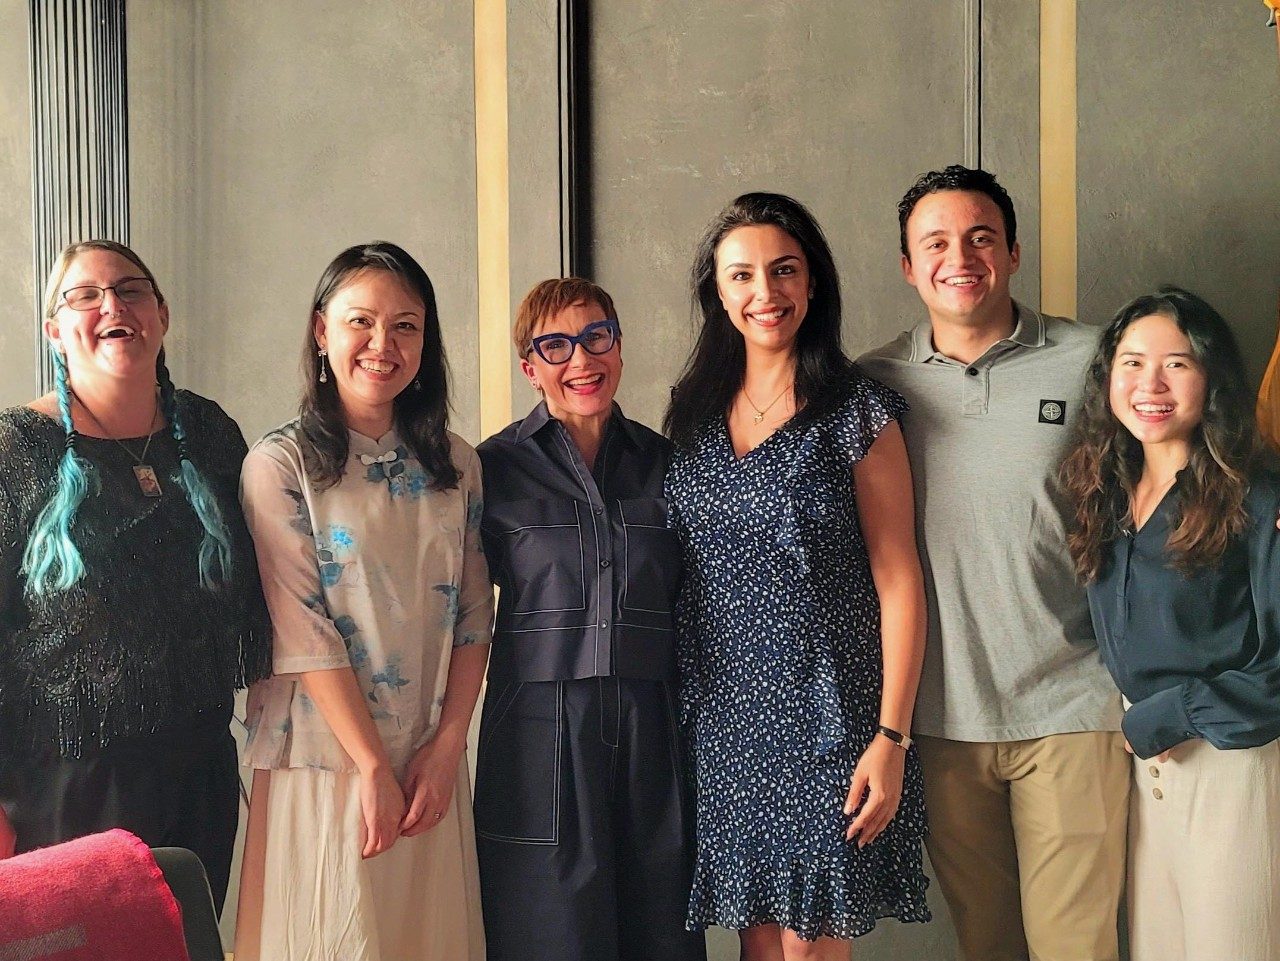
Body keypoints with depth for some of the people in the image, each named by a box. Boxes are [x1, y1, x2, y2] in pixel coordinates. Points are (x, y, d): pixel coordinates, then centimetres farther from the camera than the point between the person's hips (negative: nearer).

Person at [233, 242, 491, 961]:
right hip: (324, 765, -4)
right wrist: (373, 768, -14)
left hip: (432, 767, 4)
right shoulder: (280, 466, -7)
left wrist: (447, 745, -5)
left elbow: (474, 615, 6)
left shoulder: (456, 466, 8)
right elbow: (304, 633, -12)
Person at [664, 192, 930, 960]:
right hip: (725, 720, 4)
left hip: (826, 716, -4)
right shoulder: (696, 412, 8)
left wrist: (892, 737, -12)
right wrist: (681, 711, 8)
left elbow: (899, 582, -7)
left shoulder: (859, 412, -5)